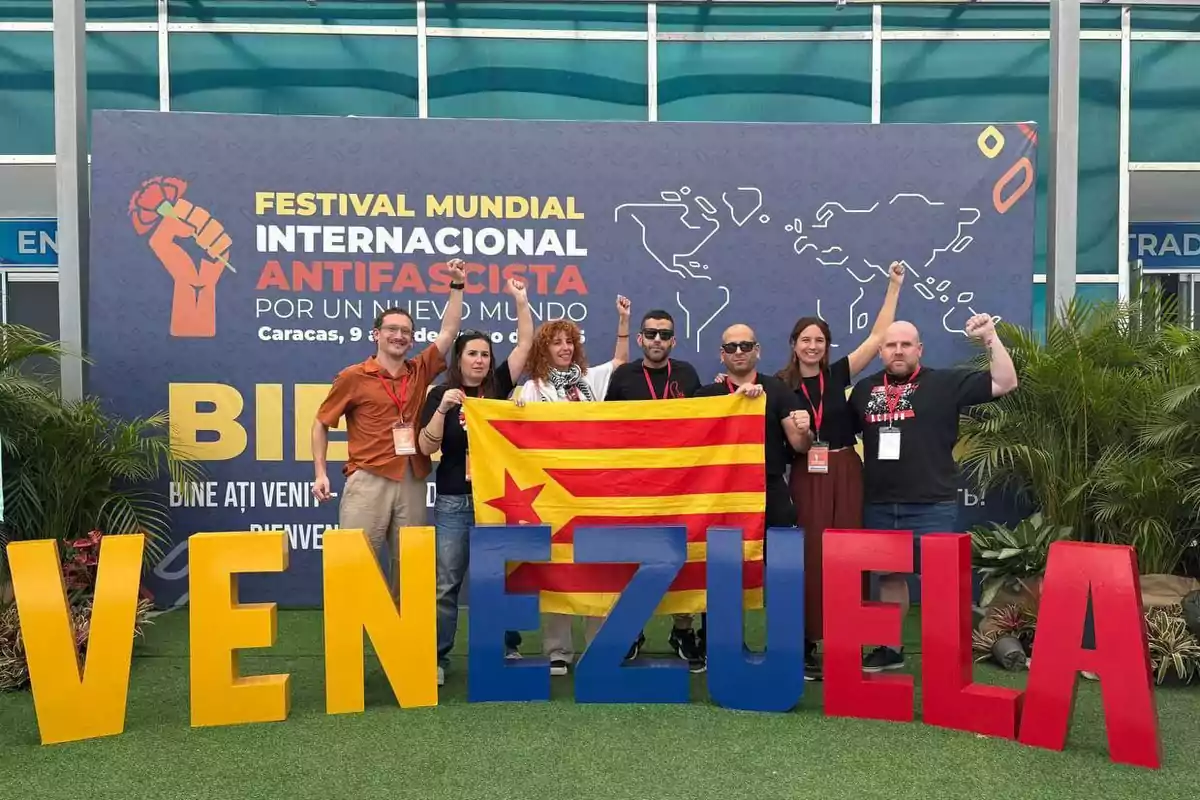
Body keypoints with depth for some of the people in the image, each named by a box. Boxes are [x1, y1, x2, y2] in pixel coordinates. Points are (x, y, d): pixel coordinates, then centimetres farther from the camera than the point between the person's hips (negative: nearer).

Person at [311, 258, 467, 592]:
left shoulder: (420, 372, 10)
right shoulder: (353, 377, 1)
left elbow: (448, 332, 9)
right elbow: (321, 423, 7)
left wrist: (457, 285, 4)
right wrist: (320, 473, -1)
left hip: (413, 482, 4)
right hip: (368, 480, -3)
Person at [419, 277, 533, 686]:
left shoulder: (498, 387, 6)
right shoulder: (441, 394, 0)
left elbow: (525, 345, 3)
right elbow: (426, 447, -7)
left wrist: (521, 301, -1)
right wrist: (443, 408, -19)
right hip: (454, 501, -2)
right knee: (446, 582, 3)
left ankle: (509, 648, 20)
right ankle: (437, 656, 12)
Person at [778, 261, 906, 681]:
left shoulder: (838, 375, 4)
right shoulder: (781, 386, 0)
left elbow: (877, 337, 3)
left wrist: (894, 286, 3)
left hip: (845, 474, 2)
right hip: (805, 478, -1)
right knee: (808, 558, 0)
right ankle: (806, 642, 8)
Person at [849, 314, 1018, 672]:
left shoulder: (946, 383, -2)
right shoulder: (865, 389, 10)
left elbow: (1005, 383, -7)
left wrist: (990, 338, -16)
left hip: (932, 506, -4)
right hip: (879, 506, 4)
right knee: (888, 576, 15)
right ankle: (890, 649, 30)